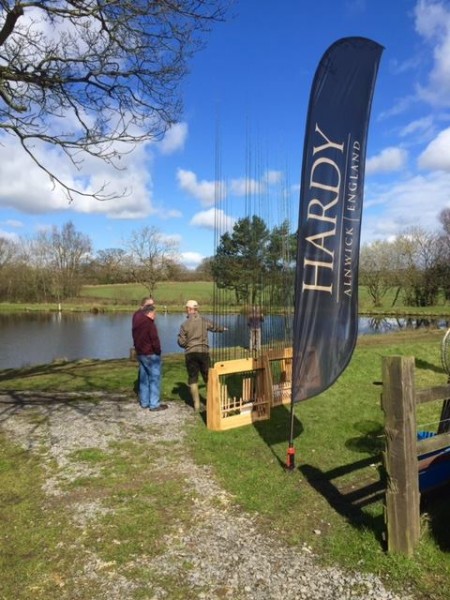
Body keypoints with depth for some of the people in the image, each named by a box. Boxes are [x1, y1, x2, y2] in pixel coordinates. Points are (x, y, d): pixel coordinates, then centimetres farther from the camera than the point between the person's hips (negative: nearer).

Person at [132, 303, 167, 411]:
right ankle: (154, 404, 1)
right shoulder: (150, 324, -21)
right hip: (151, 355, -9)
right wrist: (158, 352, -8)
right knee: (155, 379, -2)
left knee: (144, 378, 17)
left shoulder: (136, 318, 2)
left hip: (140, 354, 9)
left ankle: (144, 402, 25)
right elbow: (155, 341, -20)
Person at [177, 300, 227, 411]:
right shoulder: (204, 321, -1)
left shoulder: (185, 324, -9)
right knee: (207, 377, 15)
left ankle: (196, 404, 11)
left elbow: (181, 342, -7)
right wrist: (223, 329, 40)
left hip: (190, 354, -2)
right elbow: (215, 327, 19)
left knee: (193, 378, 8)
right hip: (204, 352, 2)